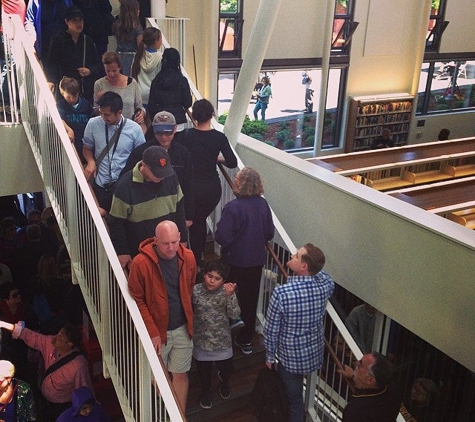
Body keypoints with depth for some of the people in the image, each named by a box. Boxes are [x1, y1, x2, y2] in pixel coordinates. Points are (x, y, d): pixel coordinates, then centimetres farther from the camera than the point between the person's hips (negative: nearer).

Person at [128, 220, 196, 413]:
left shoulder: (188, 257, -10)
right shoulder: (141, 263, -22)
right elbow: (137, 300, -14)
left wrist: (189, 319, 12)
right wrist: (152, 331, -17)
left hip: (182, 329, 3)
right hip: (156, 330, -2)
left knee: (181, 375, 15)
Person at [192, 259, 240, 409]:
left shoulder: (227, 292, -14)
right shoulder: (195, 291, -14)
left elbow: (234, 315, -23)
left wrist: (230, 296, -35)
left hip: (222, 340, 0)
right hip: (201, 340, 0)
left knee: (226, 368, 19)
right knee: (204, 370, 20)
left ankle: (224, 384, 54)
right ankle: (206, 391, 51)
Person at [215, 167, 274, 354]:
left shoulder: (233, 207, -22)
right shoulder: (263, 204, -7)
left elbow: (222, 237, -23)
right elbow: (269, 233, 1)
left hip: (235, 261, -4)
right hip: (257, 261, 4)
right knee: (251, 299, 16)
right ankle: (246, 340, 27)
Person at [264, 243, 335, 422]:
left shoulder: (281, 293, -30)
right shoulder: (326, 285, -16)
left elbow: (271, 330, -18)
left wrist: (269, 356, -3)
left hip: (291, 357, -5)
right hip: (315, 353, 5)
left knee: (293, 398, 17)